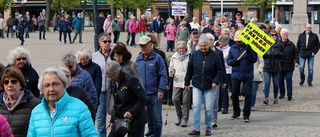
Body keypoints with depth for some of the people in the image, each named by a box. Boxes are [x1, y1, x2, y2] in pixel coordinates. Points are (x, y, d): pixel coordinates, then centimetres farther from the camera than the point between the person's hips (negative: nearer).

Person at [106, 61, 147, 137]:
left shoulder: (130, 80, -16)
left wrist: (132, 112, -26)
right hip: (120, 119, 8)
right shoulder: (114, 83, 7)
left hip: (135, 119, -7)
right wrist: (112, 121, 11)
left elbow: (143, 99, -17)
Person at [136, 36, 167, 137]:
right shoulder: (138, 59, 8)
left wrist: (161, 90, -14)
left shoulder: (157, 58, -6)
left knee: (156, 117, -2)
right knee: (147, 114, 15)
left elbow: (163, 75, -7)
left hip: (155, 94, -4)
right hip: (142, 93, 4)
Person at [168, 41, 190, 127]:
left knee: (185, 101, -2)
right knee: (175, 99, -8)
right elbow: (171, 67, 19)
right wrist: (171, 72, -1)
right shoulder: (174, 57, 11)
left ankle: (184, 119, 8)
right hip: (177, 82, 3)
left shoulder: (189, 57, -1)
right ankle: (179, 116, 14)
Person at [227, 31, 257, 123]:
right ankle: (236, 112, 27)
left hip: (247, 75, -3)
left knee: (248, 94, -7)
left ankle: (246, 115, 0)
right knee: (234, 94, 9)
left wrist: (249, 52, -24)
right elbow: (228, 61, 9)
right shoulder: (233, 48, 7)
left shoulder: (249, 47, -3)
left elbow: (254, 60, -9)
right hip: (235, 75, 3)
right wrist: (232, 61, -13)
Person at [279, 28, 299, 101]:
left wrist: (296, 62, -5)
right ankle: (282, 93, 22)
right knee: (280, 80, 8)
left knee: (289, 79, -4)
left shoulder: (291, 44, 2)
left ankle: (289, 94, 0)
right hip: (280, 66, 0)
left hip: (289, 66, 0)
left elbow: (296, 53, 6)